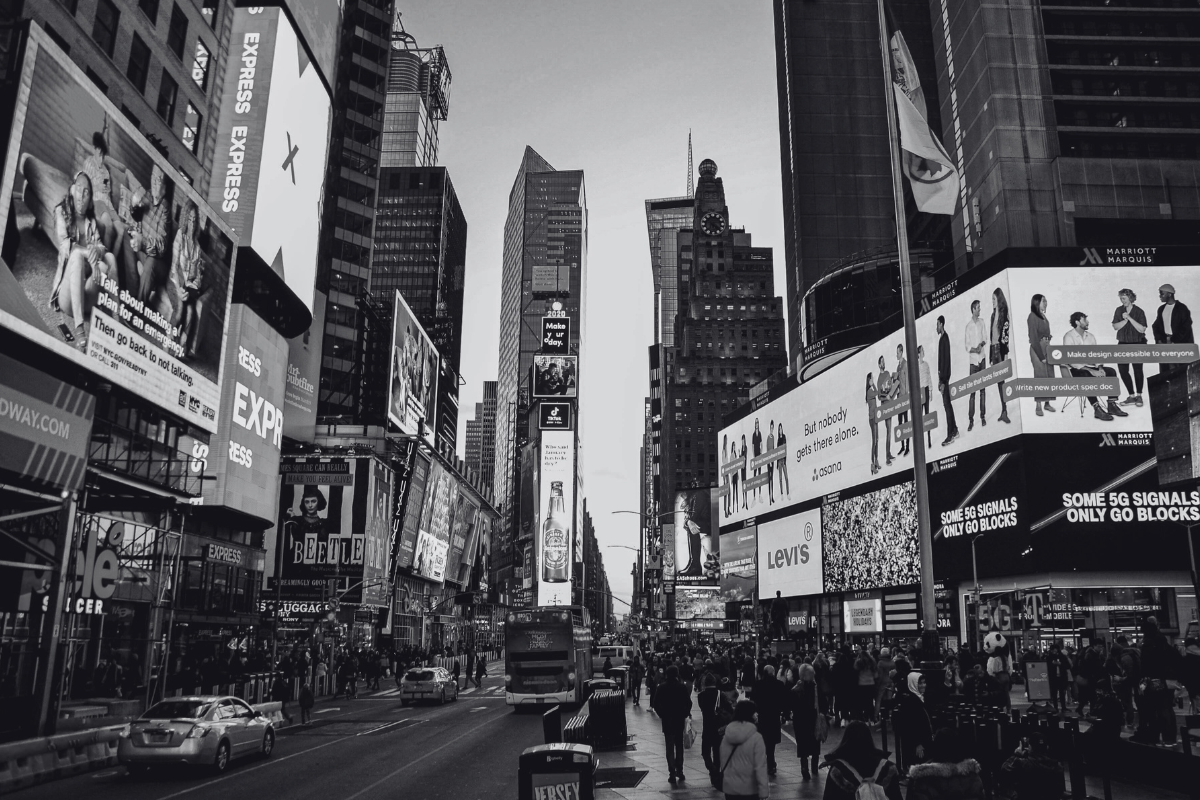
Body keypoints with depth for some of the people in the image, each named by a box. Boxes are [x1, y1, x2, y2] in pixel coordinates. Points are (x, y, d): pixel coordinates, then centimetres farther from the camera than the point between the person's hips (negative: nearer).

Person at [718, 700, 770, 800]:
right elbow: (760, 767, -17)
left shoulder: (727, 737, -1)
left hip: (730, 788, 4)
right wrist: (764, 791, -14)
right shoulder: (756, 738, -15)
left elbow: (723, 762, 5)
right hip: (750, 789, -4)